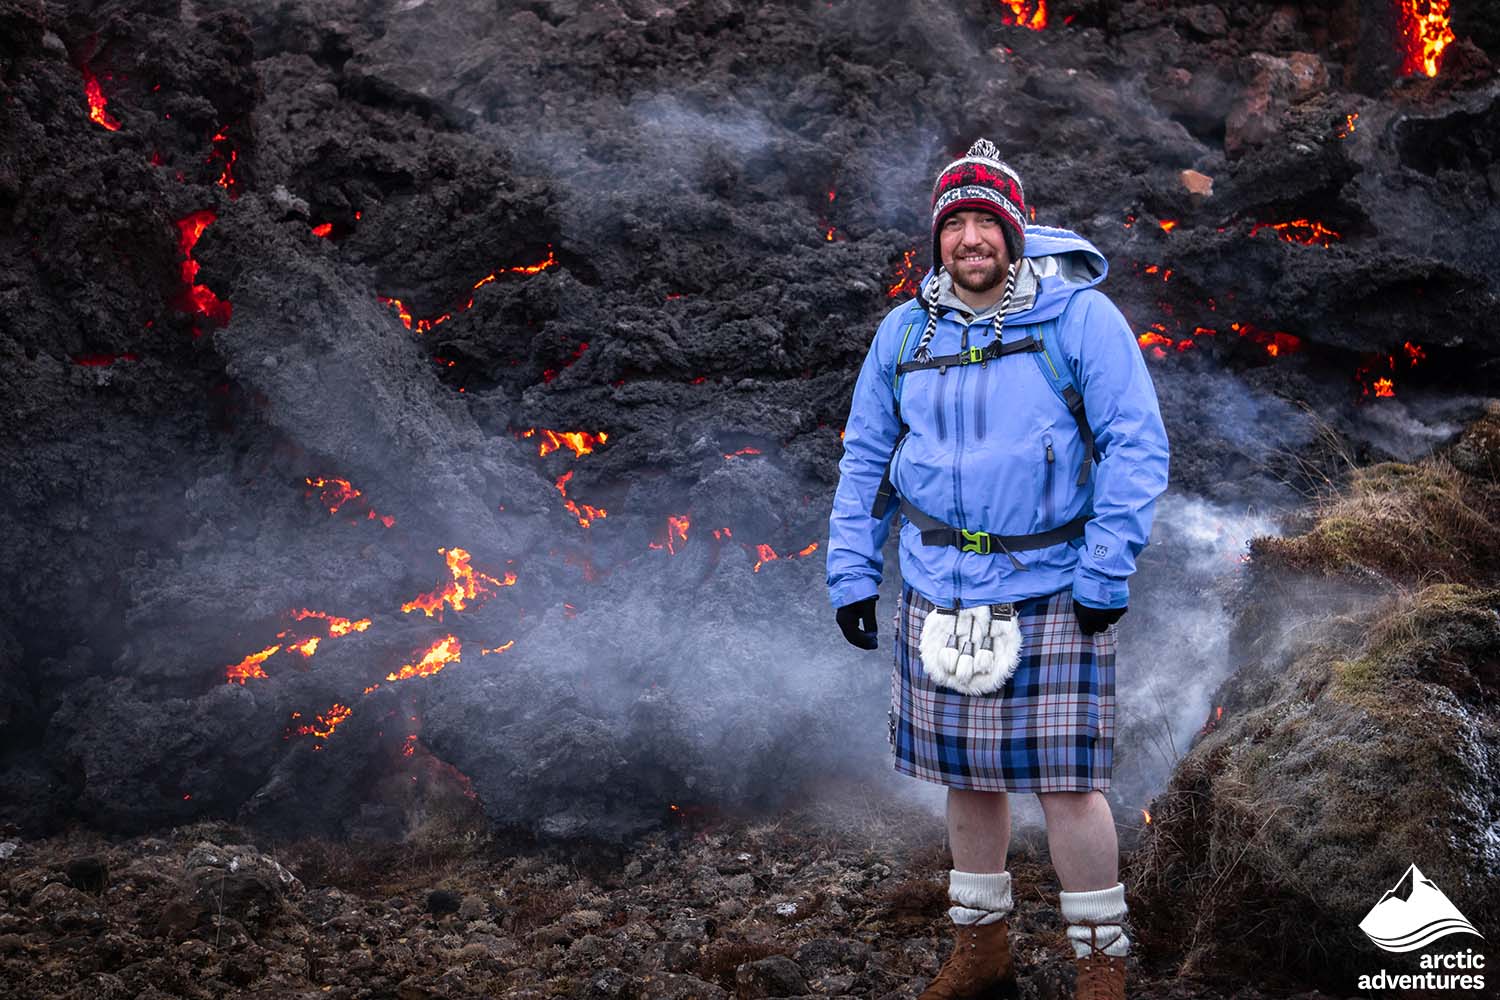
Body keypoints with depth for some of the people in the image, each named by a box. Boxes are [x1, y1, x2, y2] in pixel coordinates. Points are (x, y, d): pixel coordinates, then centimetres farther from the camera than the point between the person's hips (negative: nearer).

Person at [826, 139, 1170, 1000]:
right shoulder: (905, 332, 7)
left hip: (1051, 592, -4)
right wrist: (852, 575, 7)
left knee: (1066, 784, -3)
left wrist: (1106, 575, -13)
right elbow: (865, 459, 13)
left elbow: (1138, 446, -8)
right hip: (940, 590, 4)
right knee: (968, 775, 14)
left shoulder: (1080, 316, -6)